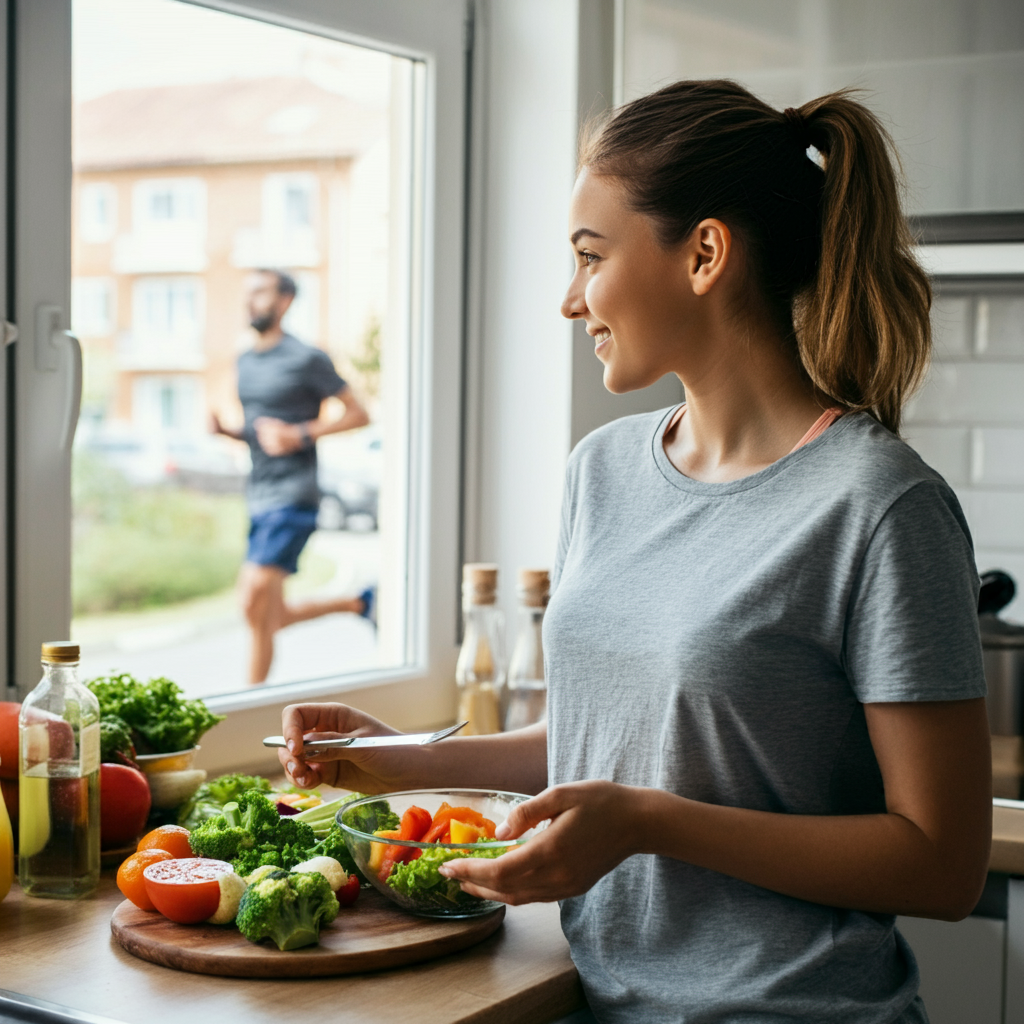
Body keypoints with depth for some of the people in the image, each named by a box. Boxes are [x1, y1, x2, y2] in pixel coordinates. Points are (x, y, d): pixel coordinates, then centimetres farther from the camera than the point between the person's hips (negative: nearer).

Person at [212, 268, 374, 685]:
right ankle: (360, 602, 30)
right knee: (275, 616, 9)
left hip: (293, 498, -8)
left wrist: (301, 435, -16)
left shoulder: (307, 359, -7)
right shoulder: (246, 361, 16)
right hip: (259, 498, 8)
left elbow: (359, 414, -4)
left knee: (254, 602, -13)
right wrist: (224, 428, 4)